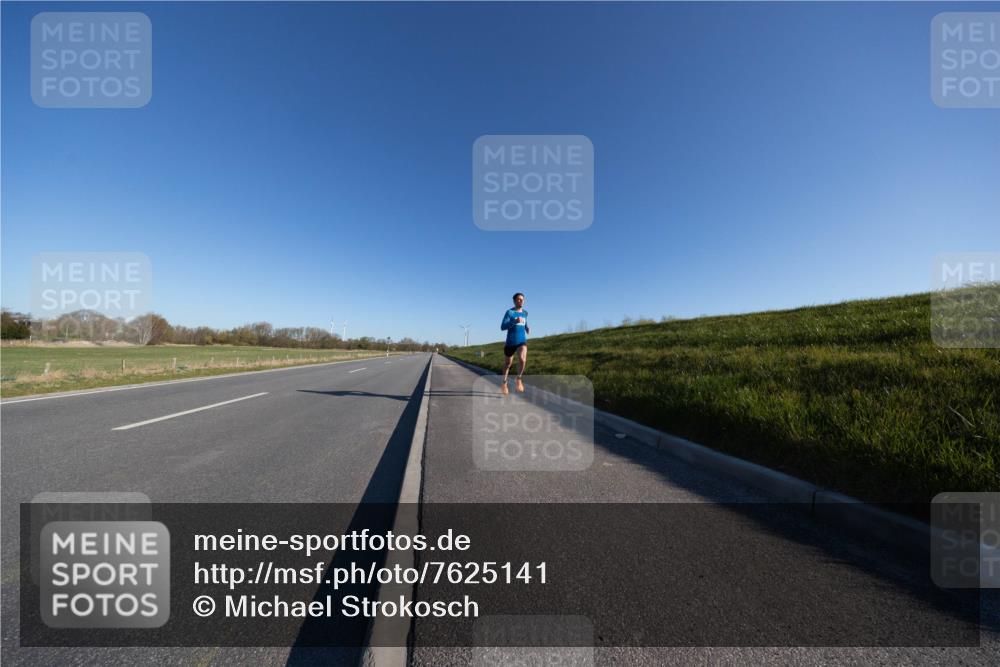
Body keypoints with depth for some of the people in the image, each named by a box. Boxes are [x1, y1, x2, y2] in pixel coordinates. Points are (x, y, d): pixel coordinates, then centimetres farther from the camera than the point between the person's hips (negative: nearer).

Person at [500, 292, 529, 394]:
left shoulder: (525, 313, 9)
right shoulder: (509, 312, -8)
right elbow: (502, 327, -17)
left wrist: (527, 328, 6)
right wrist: (515, 321, -28)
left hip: (522, 341, 3)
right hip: (510, 342, -2)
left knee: (522, 359, -24)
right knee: (508, 363, 13)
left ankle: (518, 379, 2)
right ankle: (504, 383, 38)